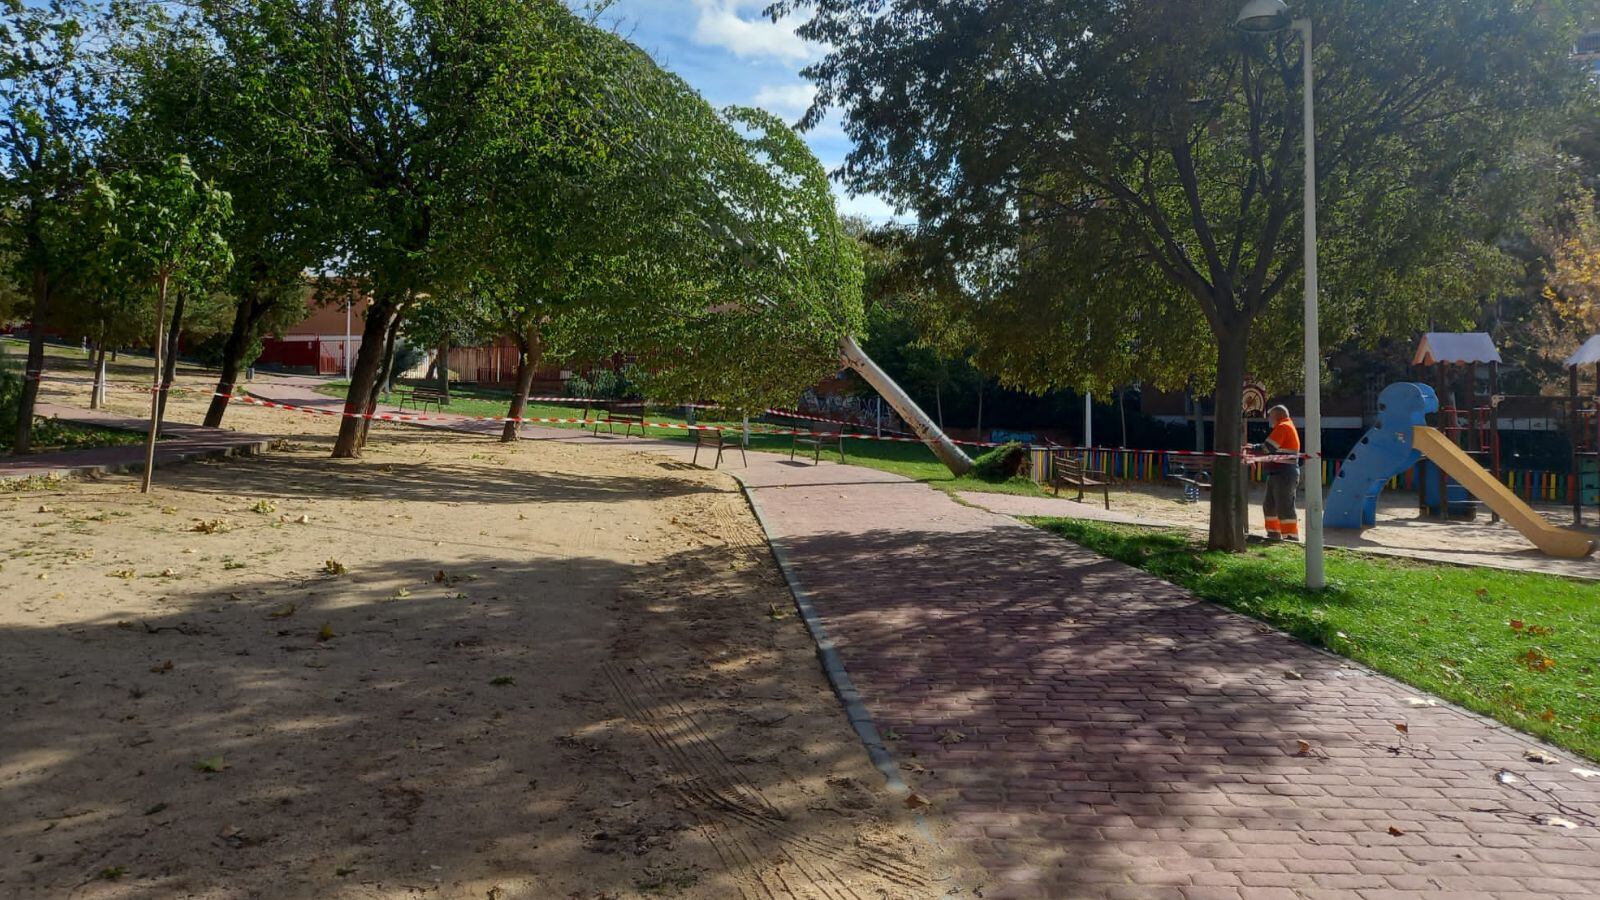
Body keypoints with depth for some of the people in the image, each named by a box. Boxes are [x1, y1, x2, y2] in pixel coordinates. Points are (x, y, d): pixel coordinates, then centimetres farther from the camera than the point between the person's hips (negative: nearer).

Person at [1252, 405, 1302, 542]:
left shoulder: (1283, 427, -11)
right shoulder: (1287, 427, 22)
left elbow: (1267, 447, -18)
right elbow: (1273, 448, 21)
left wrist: (1251, 448, -4)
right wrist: (1254, 449, 12)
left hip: (1283, 475, -11)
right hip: (1277, 474, 11)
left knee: (1284, 507, -10)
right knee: (1269, 505, 15)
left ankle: (1291, 537, -8)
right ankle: (1274, 534, 22)